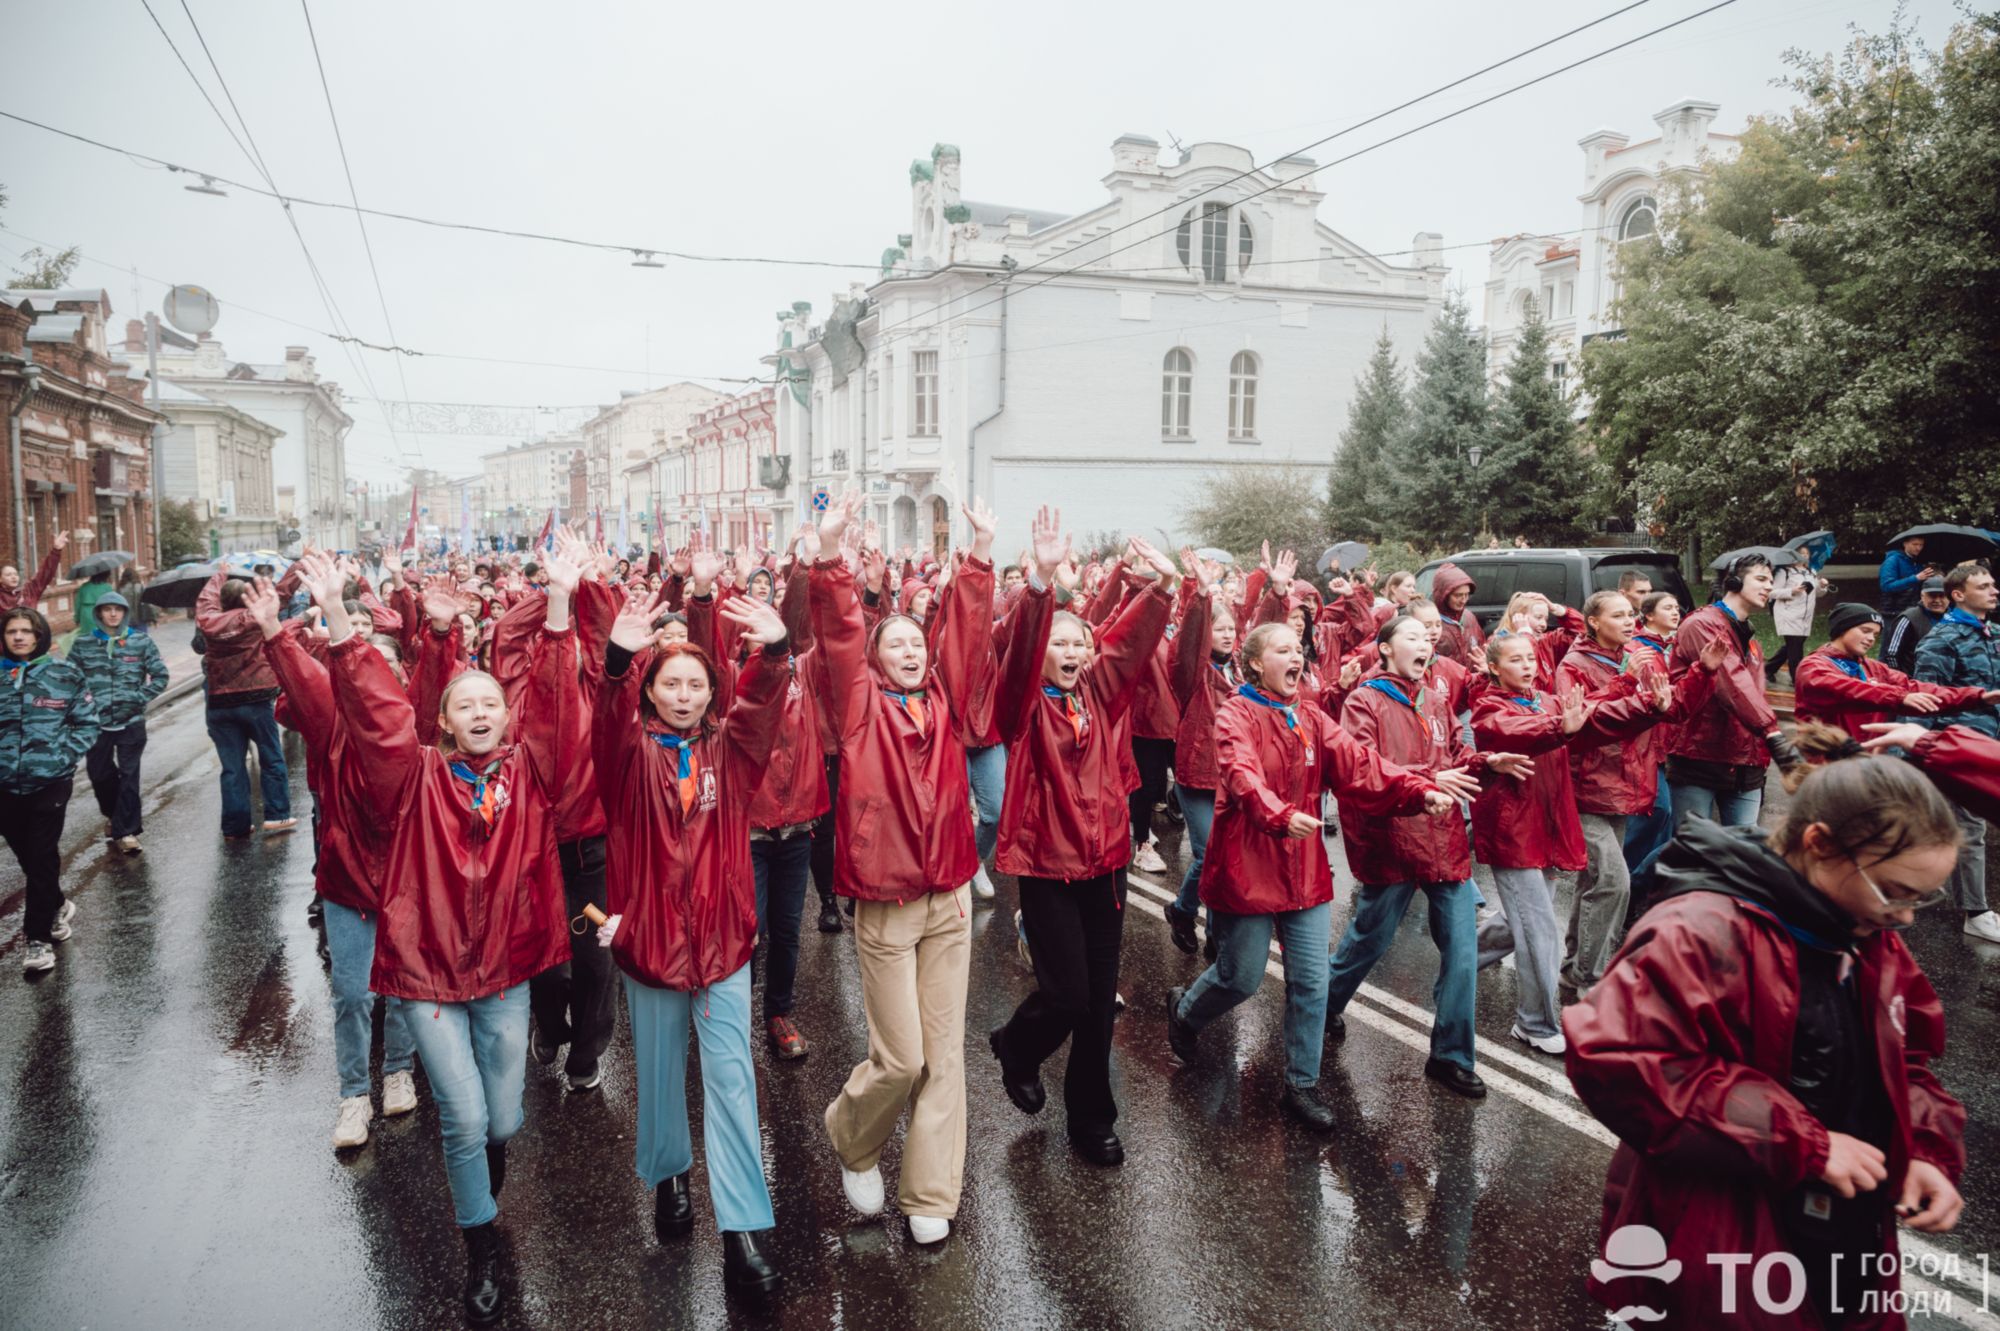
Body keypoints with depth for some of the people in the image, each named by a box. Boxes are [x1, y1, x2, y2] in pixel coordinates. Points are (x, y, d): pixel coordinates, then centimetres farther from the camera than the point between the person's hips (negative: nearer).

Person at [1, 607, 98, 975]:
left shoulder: (65, 673, -3)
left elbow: (87, 722, 2)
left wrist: (64, 756, -9)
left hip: (50, 781, -3)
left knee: (42, 857, -2)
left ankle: (38, 937, 5)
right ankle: (57, 906, 38)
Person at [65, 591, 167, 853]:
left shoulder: (142, 641, -1)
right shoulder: (83, 643, 2)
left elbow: (160, 676, 2)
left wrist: (140, 698, -7)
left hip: (131, 721, -2)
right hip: (96, 722, 2)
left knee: (129, 775, -3)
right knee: (99, 773, 12)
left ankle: (126, 831, 2)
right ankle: (114, 816, 38)